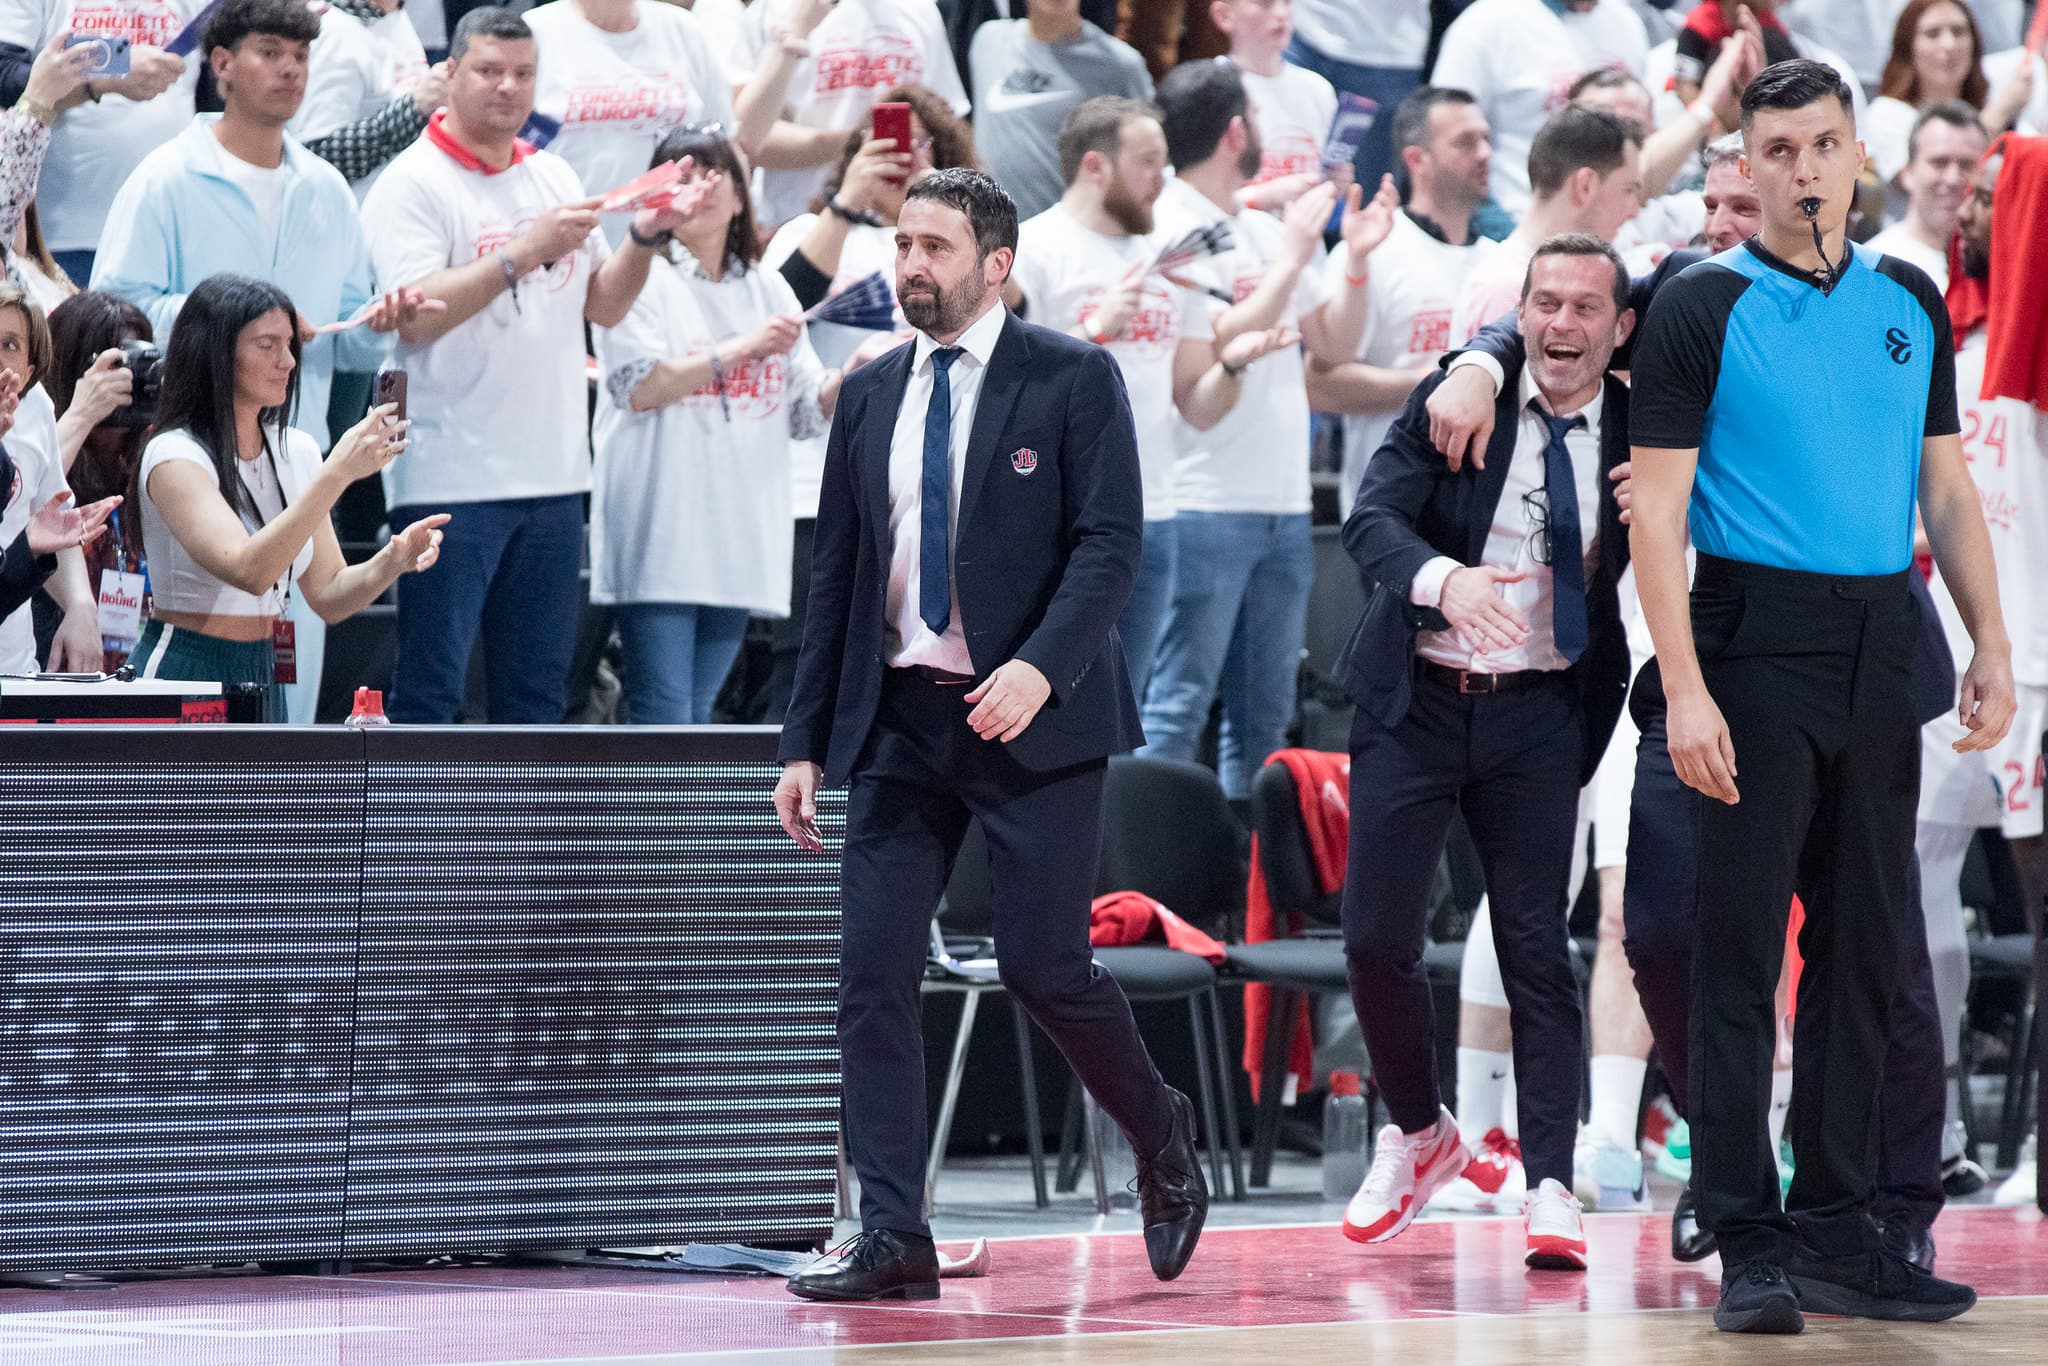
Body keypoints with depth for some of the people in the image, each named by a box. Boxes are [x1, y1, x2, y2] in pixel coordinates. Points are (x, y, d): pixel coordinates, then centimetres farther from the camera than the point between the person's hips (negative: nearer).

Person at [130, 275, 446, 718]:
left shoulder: (297, 452, 9)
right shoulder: (174, 457, -12)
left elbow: (328, 597, 11)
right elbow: (248, 571, -26)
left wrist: (394, 560, -8)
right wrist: (337, 473, -28)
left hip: (266, 681, 6)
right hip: (183, 677, -6)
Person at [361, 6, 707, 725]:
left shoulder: (554, 175, 15)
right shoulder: (414, 183, -6)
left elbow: (604, 306, 17)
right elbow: (413, 316, -18)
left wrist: (645, 237, -1)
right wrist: (523, 254, -22)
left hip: (552, 477, 7)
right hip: (450, 478, -7)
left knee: (537, 689, 10)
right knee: (429, 688, -5)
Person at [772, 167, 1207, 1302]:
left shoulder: (1072, 380, -2)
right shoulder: (869, 395, 13)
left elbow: (1110, 544, -9)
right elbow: (835, 576, 15)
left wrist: (1042, 666, -25)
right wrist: (805, 739, 10)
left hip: (1031, 719, -5)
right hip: (900, 720, 5)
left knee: (1042, 967, -6)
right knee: (872, 976, -4)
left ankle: (1163, 1142, 22)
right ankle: (892, 1241, -2)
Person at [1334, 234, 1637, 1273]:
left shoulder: (1636, 430, 2)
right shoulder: (1455, 399, -4)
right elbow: (1372, 517, -16)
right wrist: (1442, 578, -36)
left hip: (1538, 715, 0)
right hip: (1416, 704, 0)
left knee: (1537, 947, -4)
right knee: (1375, 939, -2)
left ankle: (1550, 1188, -3)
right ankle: (1419, 1134, 21)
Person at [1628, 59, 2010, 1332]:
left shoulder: (1910, 304, 11)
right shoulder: (1703, 308, -3)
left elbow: (1946, 486, 15)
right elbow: (1656, 508, -7)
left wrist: (1993, 644, 4)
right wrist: (1686, 691, -15)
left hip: (1883, 645, 5)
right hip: (1760, 639, -5)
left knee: (1866, 944, 8)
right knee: (1744, 948, -4)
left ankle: (1838, 1228, 14)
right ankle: (1749, 1244, -2)